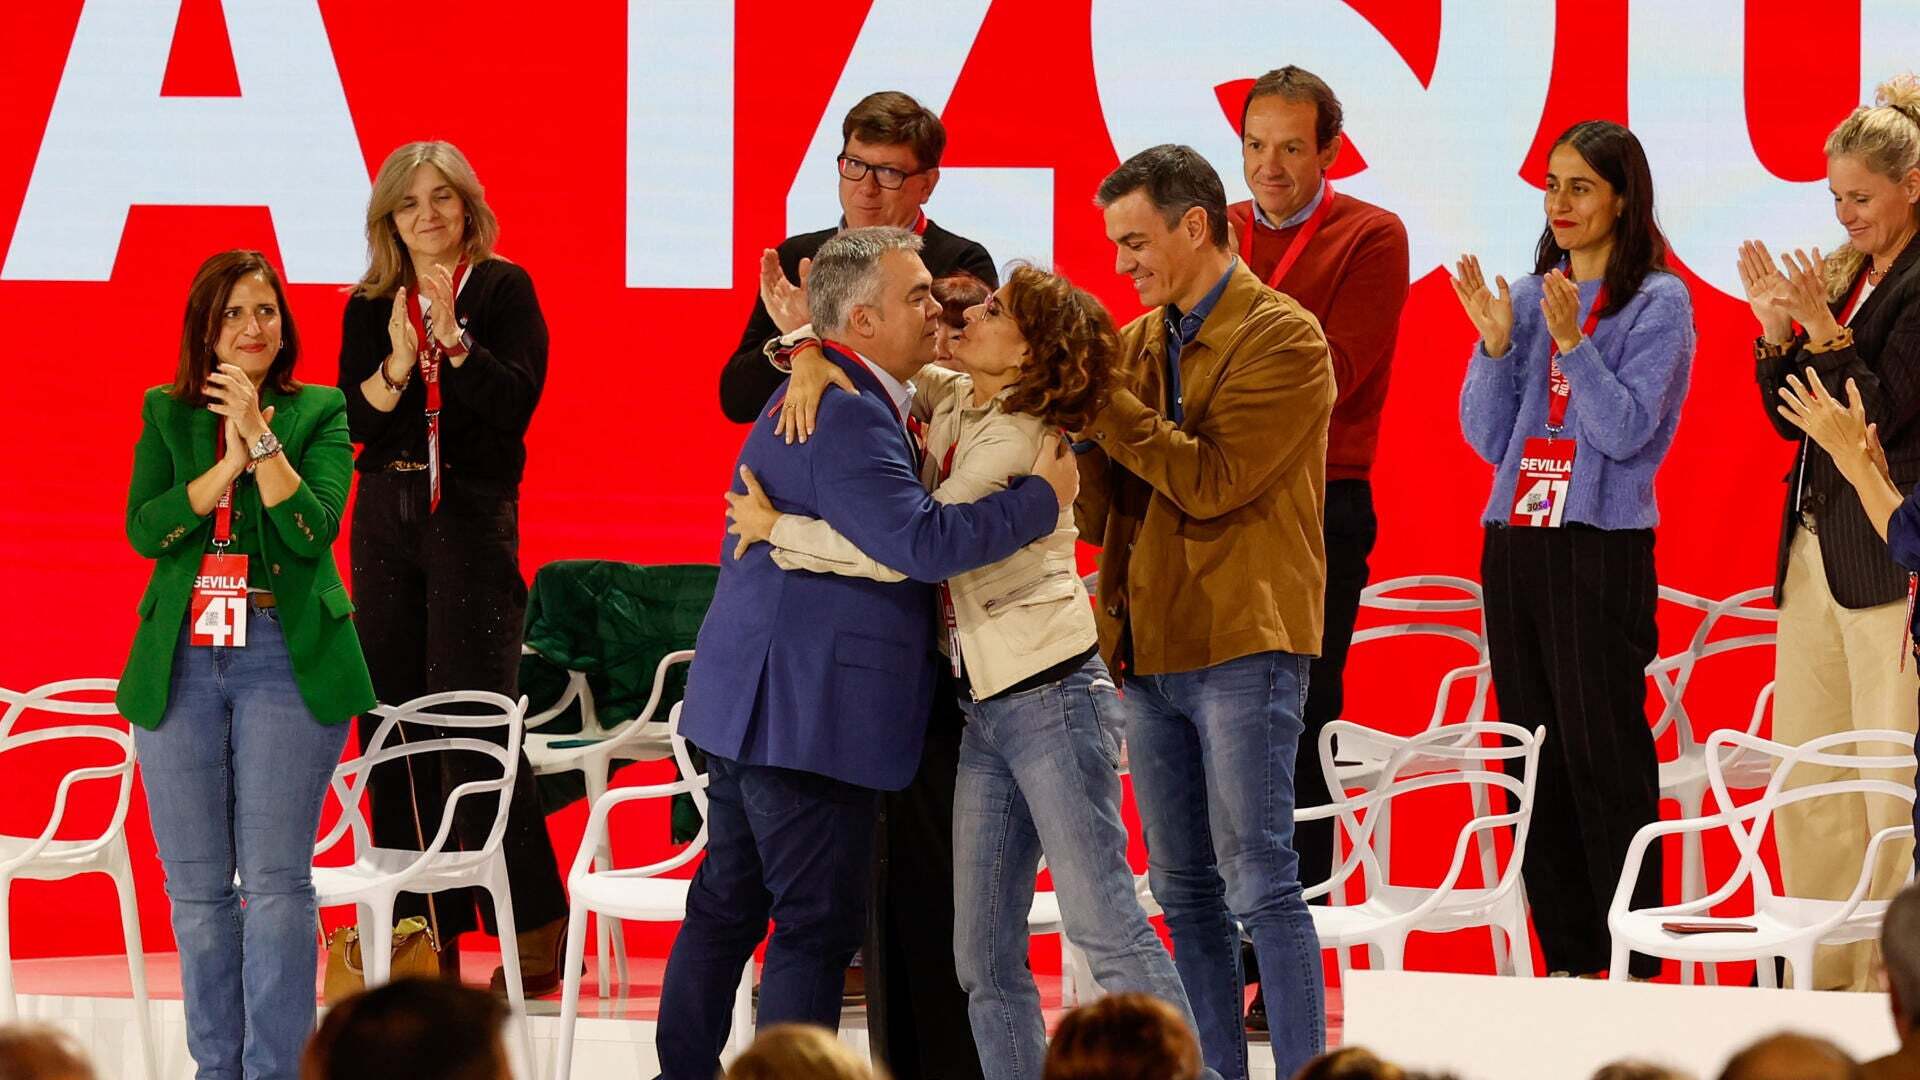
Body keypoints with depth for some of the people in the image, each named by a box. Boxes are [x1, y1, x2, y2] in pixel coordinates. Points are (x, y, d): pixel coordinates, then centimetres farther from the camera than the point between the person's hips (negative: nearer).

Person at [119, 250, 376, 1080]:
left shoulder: (319, 413, 5)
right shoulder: (166, 415, 10)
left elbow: (312, 529, -9)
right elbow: (144, 529, -3)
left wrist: (259, 436, -16)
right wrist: (228, 463, -12)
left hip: (285, 660, -3)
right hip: (183, 662, 3)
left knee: (275, 881, -6)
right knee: (197, 887, 5)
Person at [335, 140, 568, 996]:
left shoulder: (502, 290, 0)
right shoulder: (369, 308, 11)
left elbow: (517, 400, -10)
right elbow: (351, 424, 4)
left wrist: (453, 339, -22)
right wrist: (395, 369, -14)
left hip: (473, 515, -5)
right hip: (386, 516, 5)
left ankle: (535, 928, -6)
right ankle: (424, 928, 7)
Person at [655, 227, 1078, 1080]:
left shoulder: (820, 396, 16)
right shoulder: (848, 416, -19)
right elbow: (921, 543, -27)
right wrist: (1042, 498, -18)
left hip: (750, 704, 11)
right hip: (808, 712, -11)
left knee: (727, 907, 16)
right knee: (818, 924, -6)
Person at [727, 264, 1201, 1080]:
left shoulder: (1018, 443, -16)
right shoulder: (947, 401, 9)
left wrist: (778, 528, -16)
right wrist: (811, 353, -5)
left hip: (1052, 694, -9)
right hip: (985, 706, 9)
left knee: (1105, 927, -12)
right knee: (985, 959, 6)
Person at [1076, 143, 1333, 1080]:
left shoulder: (1282, 338, -8)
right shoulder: (1137, 344, 14)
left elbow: (1213, 482, -18)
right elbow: (1101, 513, 12)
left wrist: (1101, 405, -15)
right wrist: (1082, 436, -7)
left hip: (1242, 646, -7)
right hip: (1149, 649, 7)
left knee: (1258, 881, -9)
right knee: (1184, 893, 10)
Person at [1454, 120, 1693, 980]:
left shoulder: (1657, 303, -3)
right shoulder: (1527, 298, 12)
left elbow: (1627, 430, -12)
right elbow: (1488, 438, 11)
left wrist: (1573, 341, -20)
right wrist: (1496, 342, -2)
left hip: (1602, 549, -6)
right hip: (1514, 545, 6)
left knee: (1605, 760, -7)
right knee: (1535, 761, 7)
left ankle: (1634, 964, -3)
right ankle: (1564, 959, 13)